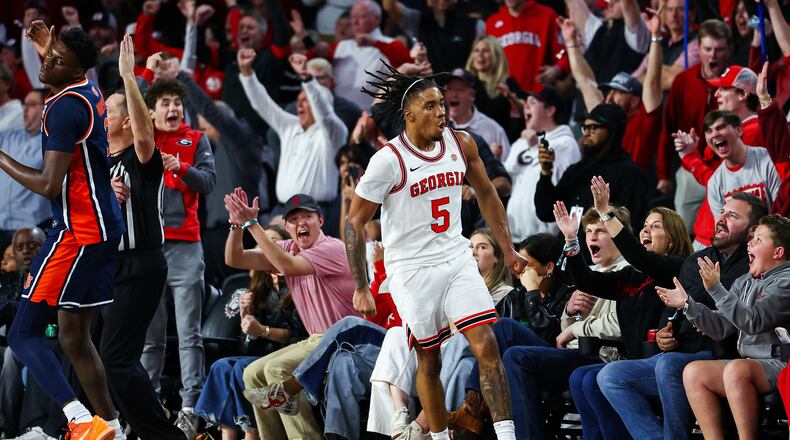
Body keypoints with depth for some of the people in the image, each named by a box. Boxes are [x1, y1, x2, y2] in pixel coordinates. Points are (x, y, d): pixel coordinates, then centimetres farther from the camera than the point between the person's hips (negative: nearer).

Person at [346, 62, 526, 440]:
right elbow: (354, 222, -8)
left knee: (487, 346, -9)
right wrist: (360, 289, -10)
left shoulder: (460, 143, 0)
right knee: (428, 362, 6)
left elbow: (485, 193, 17)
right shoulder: (388, 161, -15)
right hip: (412, 270, -3)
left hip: (456, 258, 4)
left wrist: (507, 248, 14)